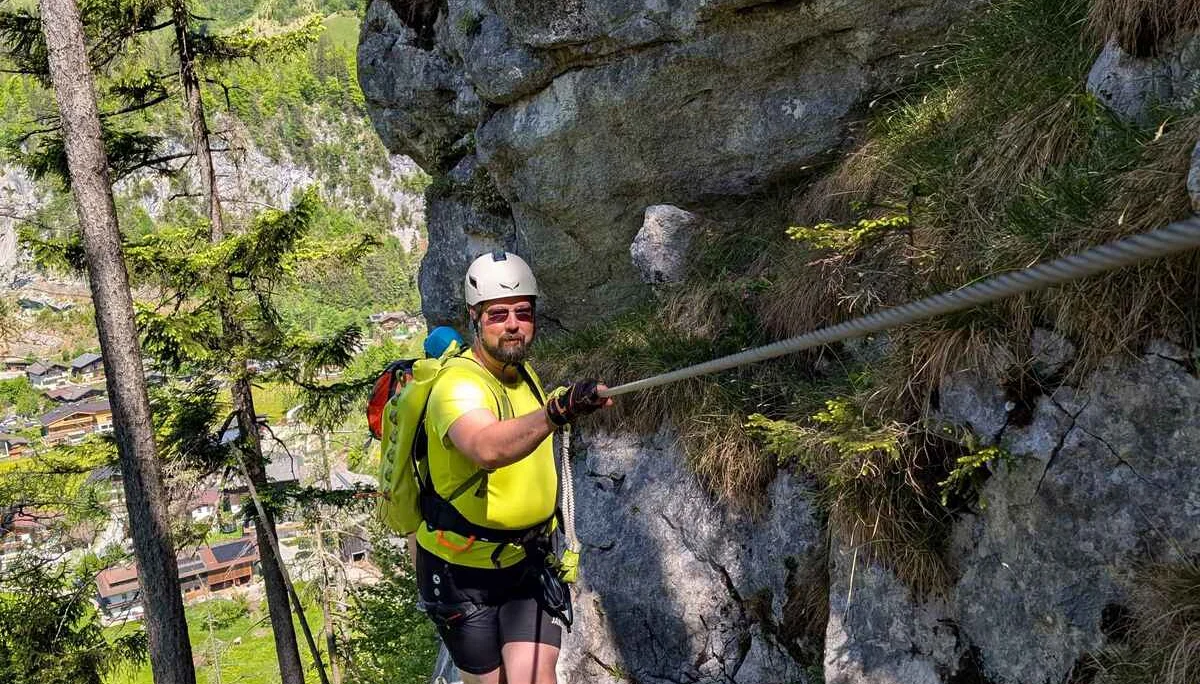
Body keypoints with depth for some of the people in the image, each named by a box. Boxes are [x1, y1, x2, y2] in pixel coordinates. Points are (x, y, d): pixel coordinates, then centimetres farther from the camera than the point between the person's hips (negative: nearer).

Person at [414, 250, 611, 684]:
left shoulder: (524, 375, 1)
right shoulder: (458, 386, -24)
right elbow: (488, 449, -49)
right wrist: (555, 412, -62)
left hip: (527, 563, 5)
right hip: (461, 572, -5)